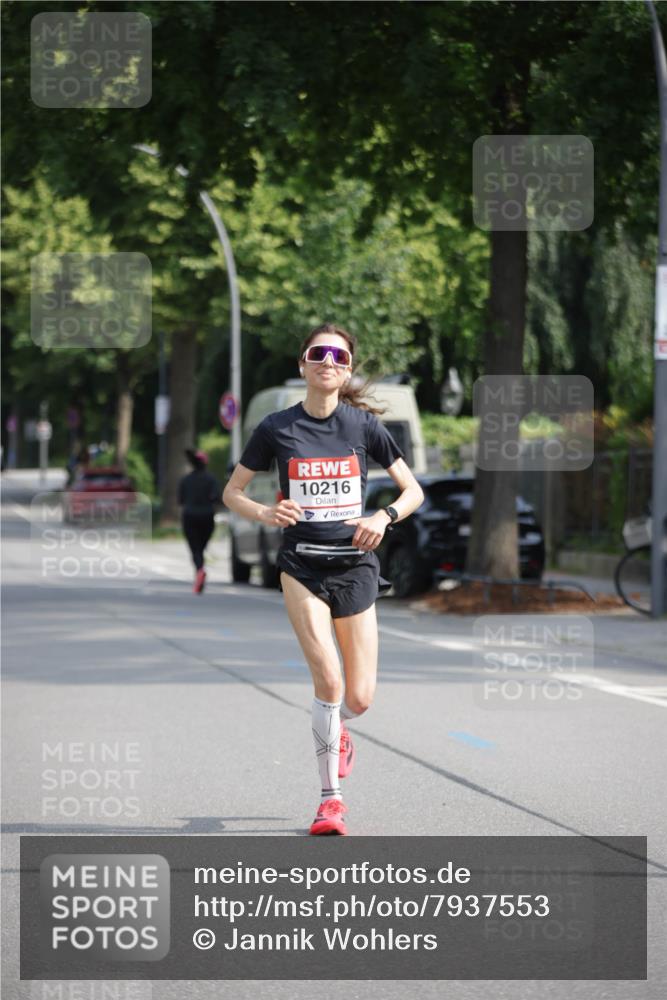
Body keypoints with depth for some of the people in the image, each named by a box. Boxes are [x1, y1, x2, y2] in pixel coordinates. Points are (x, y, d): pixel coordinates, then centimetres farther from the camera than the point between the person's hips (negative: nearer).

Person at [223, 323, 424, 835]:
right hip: (302, 565, -1)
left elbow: (414, 490, 6)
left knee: (359, 698, 0)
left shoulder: (364, 424, 0)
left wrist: (384, 517, -14)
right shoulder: (277, 428, -1)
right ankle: (331, 798, -7)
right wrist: (264, 513, -13)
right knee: (328, 677, -19)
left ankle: (335, 732, 38)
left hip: (355, 565, 1)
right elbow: (232, 492, 8)